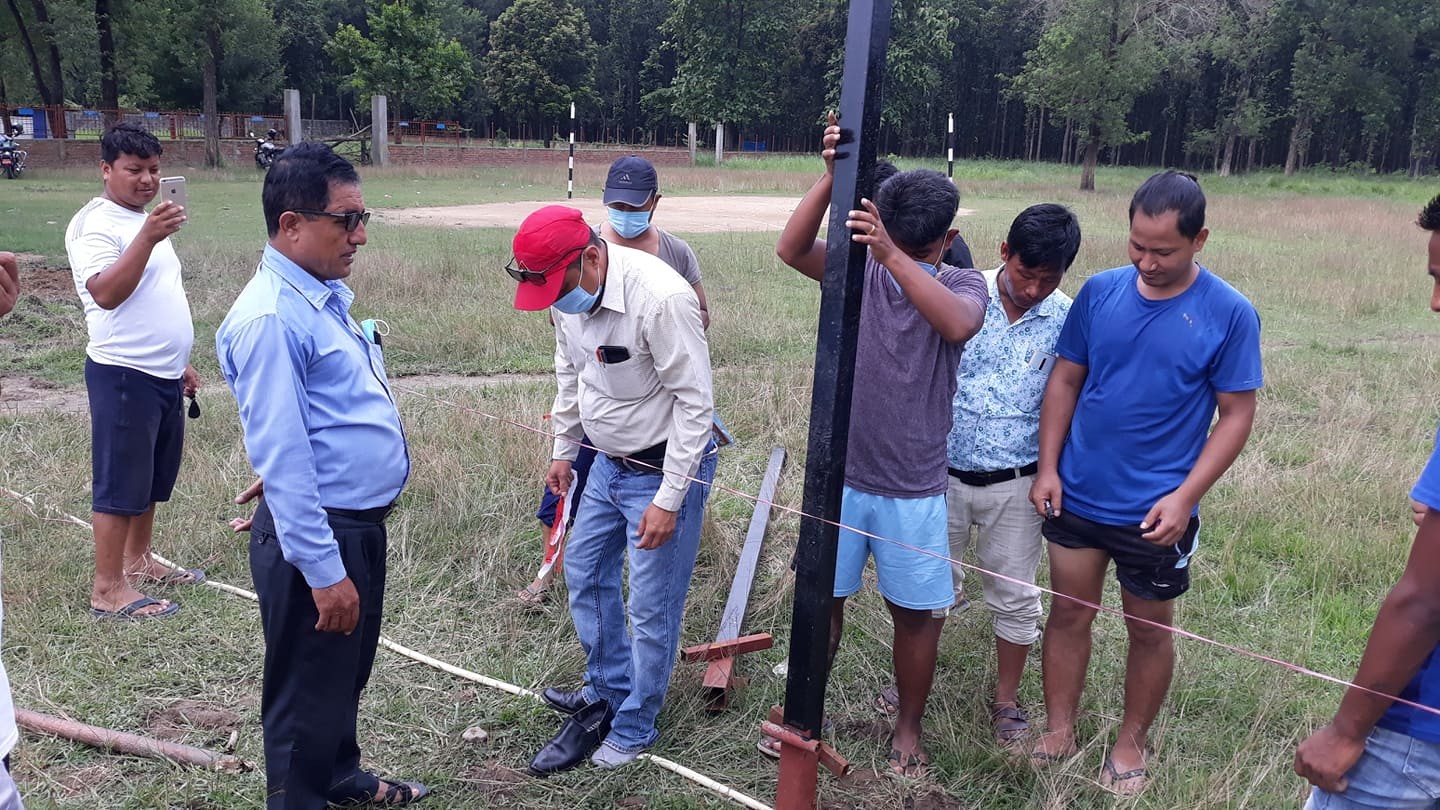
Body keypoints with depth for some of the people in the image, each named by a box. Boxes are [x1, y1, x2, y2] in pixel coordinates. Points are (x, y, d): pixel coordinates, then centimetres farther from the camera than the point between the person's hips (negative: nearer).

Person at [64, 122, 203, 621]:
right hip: (124, 375, -9)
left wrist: (180, 361, 23)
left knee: (153, 478, 17)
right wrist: (148, 237, -35)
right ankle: (107, 589, 5)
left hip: (163, 374, 9)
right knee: (120, 484, -3)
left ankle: (138, 561, 31)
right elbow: (106, 294, -27)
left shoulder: (146, 221, 16)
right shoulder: (95, 223, -13)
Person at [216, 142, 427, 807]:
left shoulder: (325, 296, 8)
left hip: (361, 523, 10)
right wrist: (323, 572, -23)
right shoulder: (271, 318, -23)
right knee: (309, 693, 9)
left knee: (349, 671, 27)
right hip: (317, 532, -10)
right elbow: (281, 458, -25)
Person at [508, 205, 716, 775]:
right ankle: (608, 690, 42)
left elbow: (695, 402, -25)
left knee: (651, 608, 3)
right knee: (584, 572, 21)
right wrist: (564, 449, 20)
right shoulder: (567, 293, -5)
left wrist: (668, 500, -23)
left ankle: (633, 728, 23)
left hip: (665, 469, -8)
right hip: (609, 462, 8)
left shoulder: (661, 299, -30)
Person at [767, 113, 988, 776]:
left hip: (914, 490, 0)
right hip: (841, 476, 1)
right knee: (822, 599, 13)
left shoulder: (962, 285, -5)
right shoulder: (860, 268, -4)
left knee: (917, 614, 11)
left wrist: (893, 256, -37)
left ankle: (908, 726, 30)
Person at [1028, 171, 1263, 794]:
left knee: (1149, 629, 14)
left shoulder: (1229, 314, -11)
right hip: (1076, 496, 3)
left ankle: (1130, 745, 33)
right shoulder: (1100, 291, -3)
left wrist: (1185, 497, -15)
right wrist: (1048, 467, -3)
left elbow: (1237, 415, -8)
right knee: (1068, 612, 13)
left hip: (1155, 511, -2)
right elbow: (1065, 380, 4)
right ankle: (1058, 731, 30)